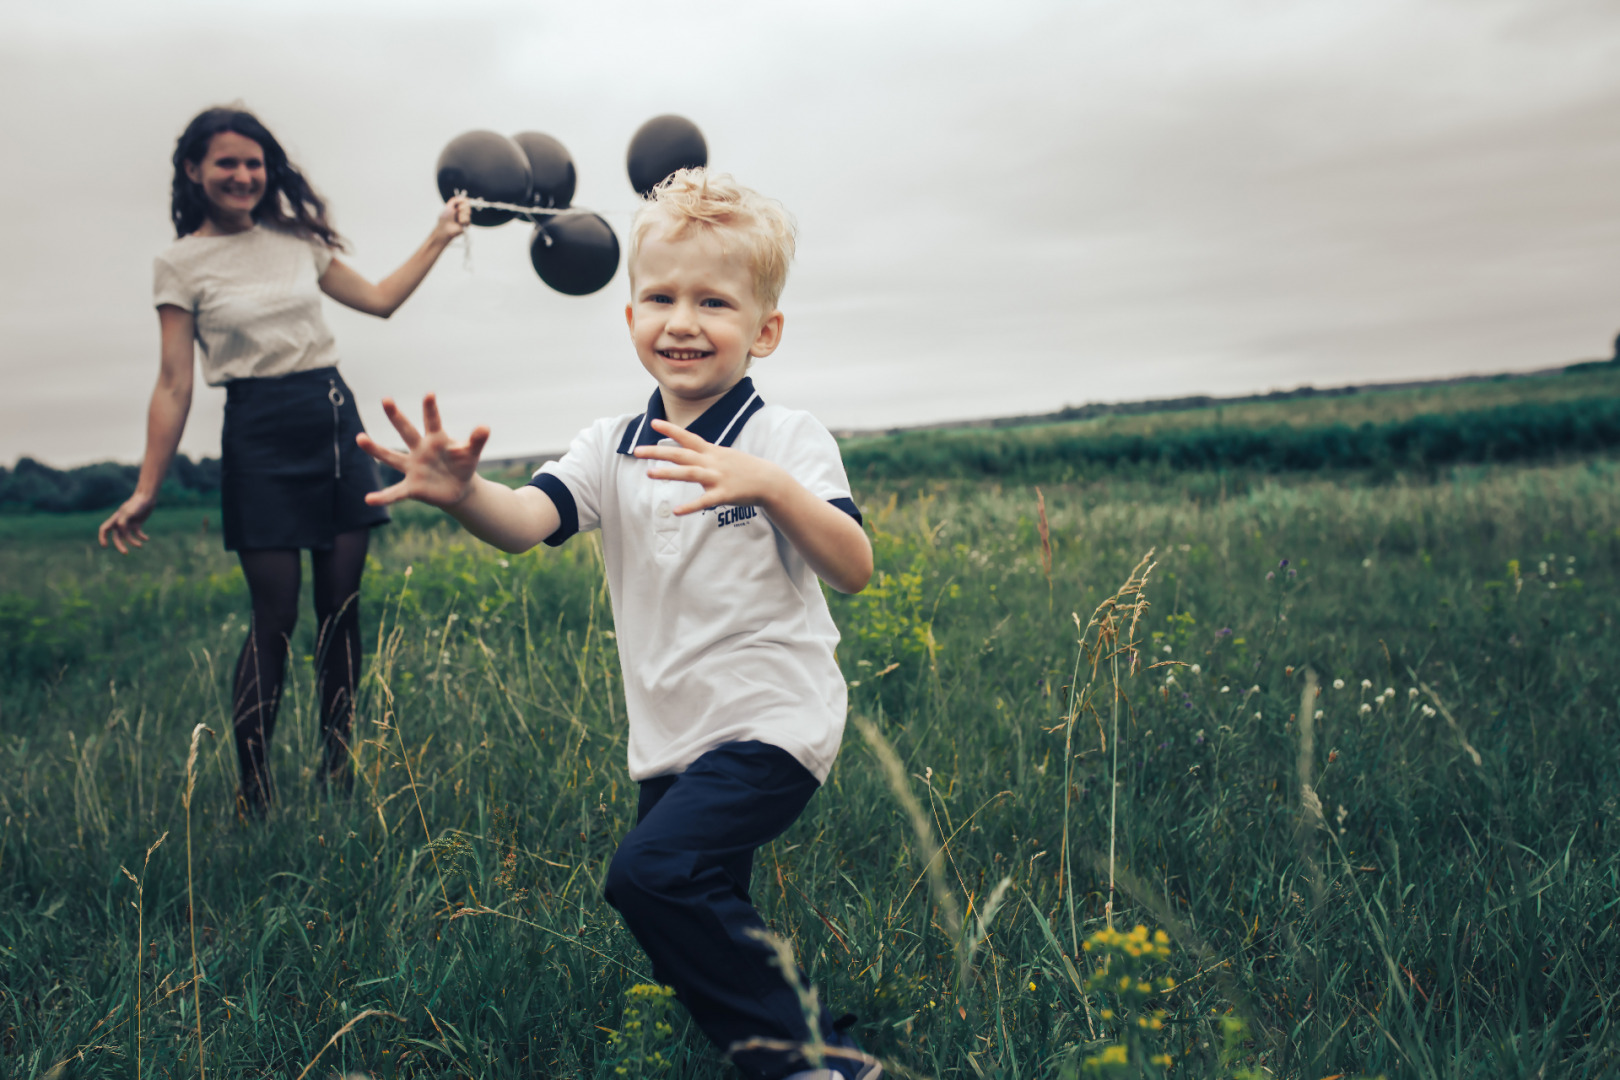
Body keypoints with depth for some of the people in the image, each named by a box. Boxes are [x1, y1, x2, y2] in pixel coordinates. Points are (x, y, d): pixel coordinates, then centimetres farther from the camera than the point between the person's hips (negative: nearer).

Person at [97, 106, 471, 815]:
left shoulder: (297, 238, 11)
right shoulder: (181, 265, -1)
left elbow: (378, 300, 20)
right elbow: (174, 385, -2)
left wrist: (439, 238, 18)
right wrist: (145, 491, -5)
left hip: (335, 419, 4)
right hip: (260, 436, -4)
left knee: (342, 604, 3)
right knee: (275, 616, -5)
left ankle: (338, 772, 14)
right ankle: (254, 796, 7)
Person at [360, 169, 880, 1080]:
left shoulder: (789, 439, -8)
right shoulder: (612, 450, 4)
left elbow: (854, 569, -18)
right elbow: (526, 522, -13)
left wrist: (770, 486, -34)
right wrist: (464, 494, -36)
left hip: (771, 728, -6)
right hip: (670, 740, 6)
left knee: (652, 873, -23)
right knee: (697, 936, 15)